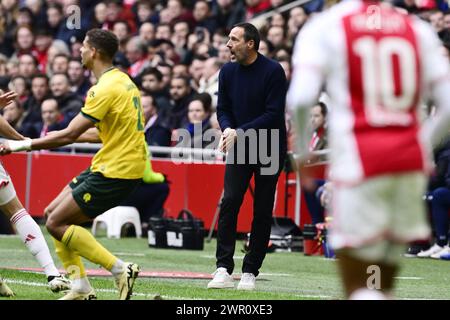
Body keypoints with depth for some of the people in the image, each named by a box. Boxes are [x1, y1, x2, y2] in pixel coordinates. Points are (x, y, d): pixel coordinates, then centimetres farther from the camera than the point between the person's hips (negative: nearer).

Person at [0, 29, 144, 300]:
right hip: (109, 165, 10)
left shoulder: (107, 88, -18)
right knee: (54, 213, 11)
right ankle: (81, 288, 9)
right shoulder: (121, 80, 12)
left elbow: (69, 135, -19)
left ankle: (121, 269, -9)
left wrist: (25, 144, -12)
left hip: (117, 171, -10)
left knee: (56, 223, -7)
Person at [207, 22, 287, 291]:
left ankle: (250, 272, 8)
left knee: (263, 211, 0)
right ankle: (224, 269, -13)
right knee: (229, 202, -12)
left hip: (270, 148, -3)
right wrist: (227, 129, -14)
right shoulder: (228, 72, 2)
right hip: (239, 147, 3)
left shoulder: (273, 71, -14)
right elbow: (223, 108, 7)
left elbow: (273, 114, -18)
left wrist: (240, 132, -23)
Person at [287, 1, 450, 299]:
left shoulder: (325, 28, -1)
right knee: (383, 284, 14)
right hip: (410, 161, 4)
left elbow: (301, 98, -12)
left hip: (359, 162, -4)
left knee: (358, 287, -1)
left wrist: (301, 150, 3)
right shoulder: (418, 30, 11)